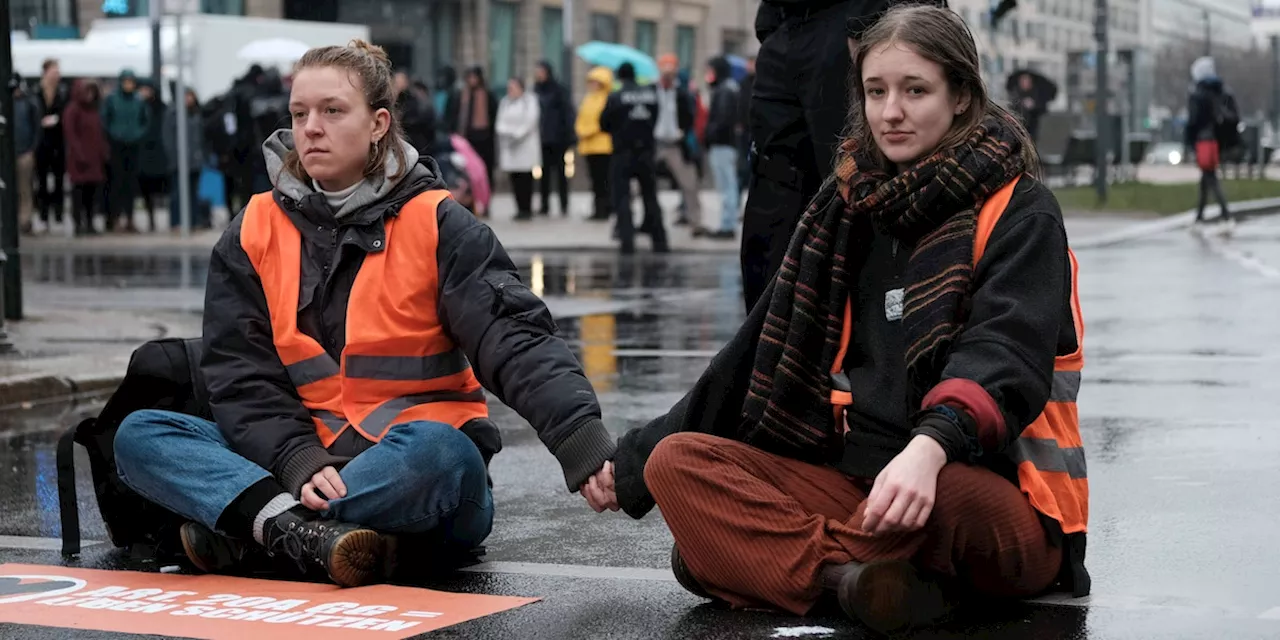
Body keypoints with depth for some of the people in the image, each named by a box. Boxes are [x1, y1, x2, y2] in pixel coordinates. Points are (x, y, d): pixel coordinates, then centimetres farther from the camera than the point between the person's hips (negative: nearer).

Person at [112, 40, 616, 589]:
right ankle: (303, 534, -35)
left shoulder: (437, 225, -2)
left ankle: (238, 532, -25)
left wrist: (582, 439, -30)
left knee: (438, 453, -37)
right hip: (296, 463, 3)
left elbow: (514, 338, -13)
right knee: (140, 435, -15)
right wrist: (300, 462, -19)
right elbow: (239, 374, 0)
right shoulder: (254, 235, 6)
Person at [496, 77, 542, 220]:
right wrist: (505, 133, -9)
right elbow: (500, 122, 11)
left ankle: (527, 209, -6)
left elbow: (531, 121, -9)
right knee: (515, 180, 1)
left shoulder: (529, 101, -1)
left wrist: (517, 136, -14)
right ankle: (520, 209, 5)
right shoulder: (505, 102, 16)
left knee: (525, 179, -8)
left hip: (525, 145, -5)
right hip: (508, 146, 5)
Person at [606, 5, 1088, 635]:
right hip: (858, 479, 6)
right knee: (676, 463, -12)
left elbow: (1006, 354, -21)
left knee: (955, 495, -41)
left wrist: (930, 447, -42)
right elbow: (759, 350, 19)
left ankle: (764, 557, -19)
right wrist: (636, 460, 18)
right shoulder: (850, 208, 14)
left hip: (999, 497, -6)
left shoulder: (1017, 213, -4)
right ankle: (855, 575, -32)